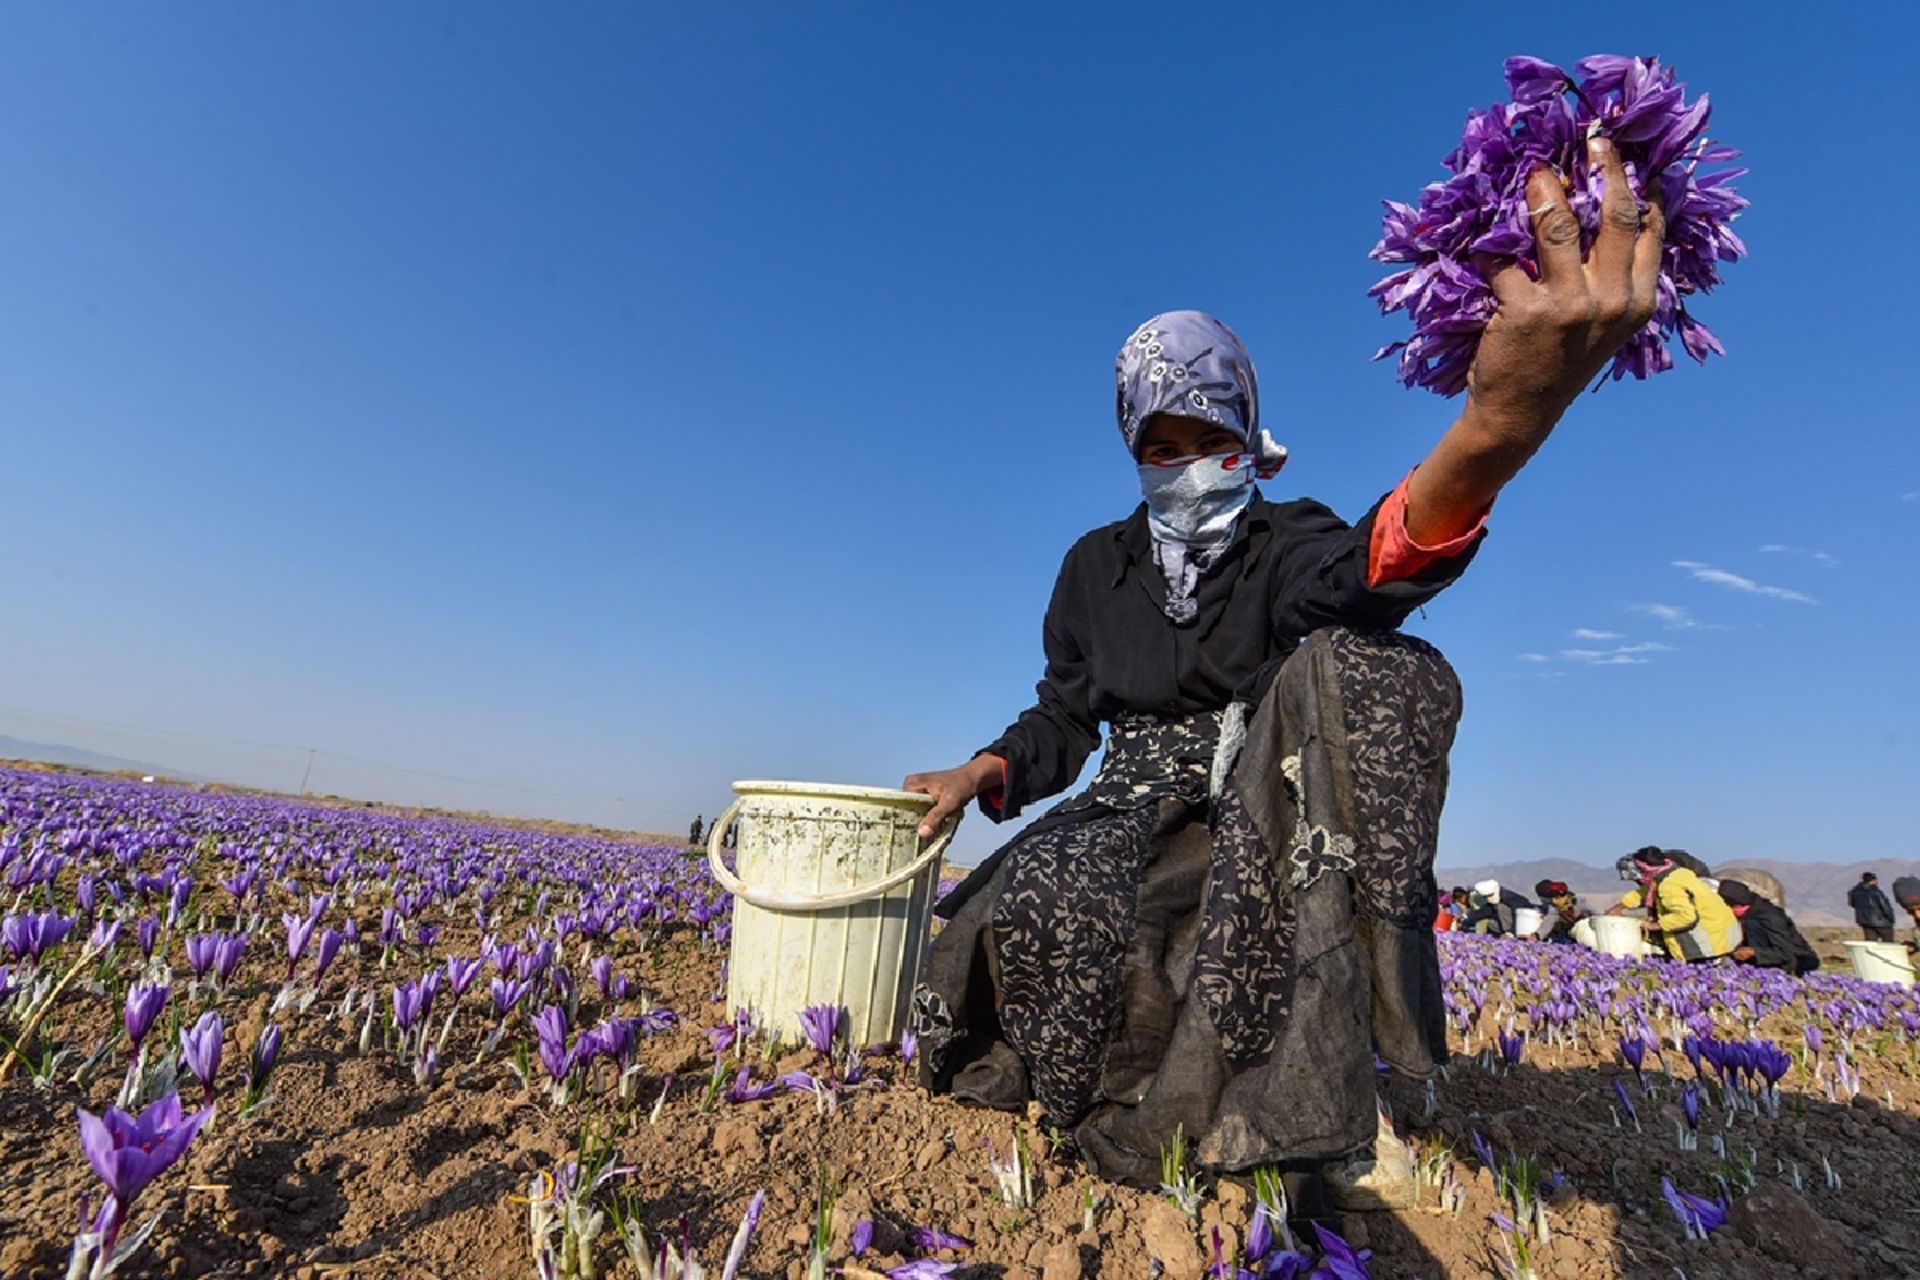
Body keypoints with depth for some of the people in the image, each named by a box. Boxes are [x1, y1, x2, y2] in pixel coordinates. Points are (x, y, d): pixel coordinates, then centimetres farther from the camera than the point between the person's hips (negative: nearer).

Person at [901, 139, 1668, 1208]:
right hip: (1142, 811, 1)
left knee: (1359, 667, -34)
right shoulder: (1099, 567, 9)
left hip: (1282, 813, 0)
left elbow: (1371, 563, -30)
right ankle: (1134, 1116, -4)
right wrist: (989, 771, -10)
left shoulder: (1289, 546, -3)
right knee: (1045, 896, -37)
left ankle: (1327, 1076, -29)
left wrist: (1488, 439, -54)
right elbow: (1066, 717, 12)